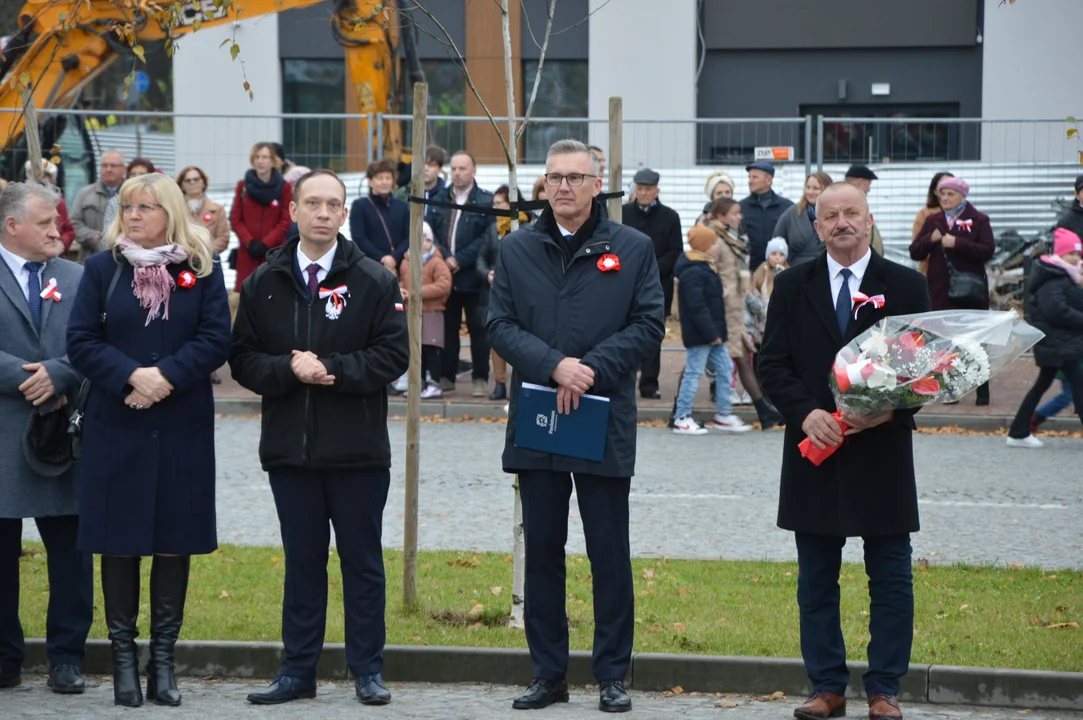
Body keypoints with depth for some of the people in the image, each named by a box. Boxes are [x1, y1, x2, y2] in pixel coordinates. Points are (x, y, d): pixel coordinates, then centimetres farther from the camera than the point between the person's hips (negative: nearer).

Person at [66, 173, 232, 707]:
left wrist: (167, 377, -17)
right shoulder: (103, 268, 4)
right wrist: (130, 377, -17)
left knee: (174, 542, 4)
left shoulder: (201, 269, 3)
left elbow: (216, 340, -4)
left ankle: (163, 658, 12)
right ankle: (123, 657, 10)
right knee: (119, 541, 2)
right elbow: (81, 341, -2)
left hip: (182, 427, 0)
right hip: (116, 426, 0)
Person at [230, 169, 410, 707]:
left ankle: (368, 670, 13)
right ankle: (298, 670, 15)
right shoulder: (263, 284, 7)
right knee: (302, 561, 9)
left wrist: (329, 368, -16)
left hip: (358, 450, -2)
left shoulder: (375, 282, -1)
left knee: (363, 562, 5)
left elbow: (393, 355, -7)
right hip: (290, 448, 2)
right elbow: (243, 360, 4)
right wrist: (290, 370, -15)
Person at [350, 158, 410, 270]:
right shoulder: (360, 206, 3)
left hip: (399, 267, 3)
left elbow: (409, 237, 4)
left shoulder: (402, 206, 14)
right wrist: (381, 259, -14)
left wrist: (395, 258, -13)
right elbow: (359, 238, -6)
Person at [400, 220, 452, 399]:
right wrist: (400, 291, -3)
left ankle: (434, 384, -4)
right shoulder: (406, 262, 11)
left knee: (430, 349, -7)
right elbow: (401, 281, 22)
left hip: (431, 313, -6)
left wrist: (418, 292, -19)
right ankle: (420, 383, 18)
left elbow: (443, 285, -17)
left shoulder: (437, 262, -8)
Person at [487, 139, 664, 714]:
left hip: (605, 423, -2)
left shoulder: (632, 249, 2)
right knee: (542, 551, 7)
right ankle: (548, 674, 15)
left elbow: (649, 326, -3)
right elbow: (500, 326, 1)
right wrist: (555, 365, -15)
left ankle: (612, 676, 9)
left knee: (609, 554, 2)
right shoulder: (516, 249, 8)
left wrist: (591, 370, -14)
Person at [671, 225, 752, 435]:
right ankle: (681, 418, 2)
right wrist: (711, 333, -24)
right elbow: (697, 307, -25)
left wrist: (717, 332, 17)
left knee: (725, 369, 11)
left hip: (712, 334, 10)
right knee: (693, 373, -4)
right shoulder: (693, 273, -19)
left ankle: (723, 415, 17)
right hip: (699, 335, -10)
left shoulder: (705, 268, 15)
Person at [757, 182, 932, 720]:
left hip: (883, 455, -1)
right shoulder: (792, 287, 6)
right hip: (815, 453, 1)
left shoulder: (906, 287, 2)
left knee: (891, 581, 2)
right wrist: (806, 412, -14)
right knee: (816, 583, 6)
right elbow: (772, 364, 3)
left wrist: (892, 410, -17)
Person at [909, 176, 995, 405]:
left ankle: (983, 391, 6)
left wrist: (957, 243, -19)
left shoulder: (978, 220, 0)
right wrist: (930, 239, -13)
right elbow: (915, 252, 6)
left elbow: (988, 250, -12)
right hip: (941, 290, 3)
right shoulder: (933, 221, 10)